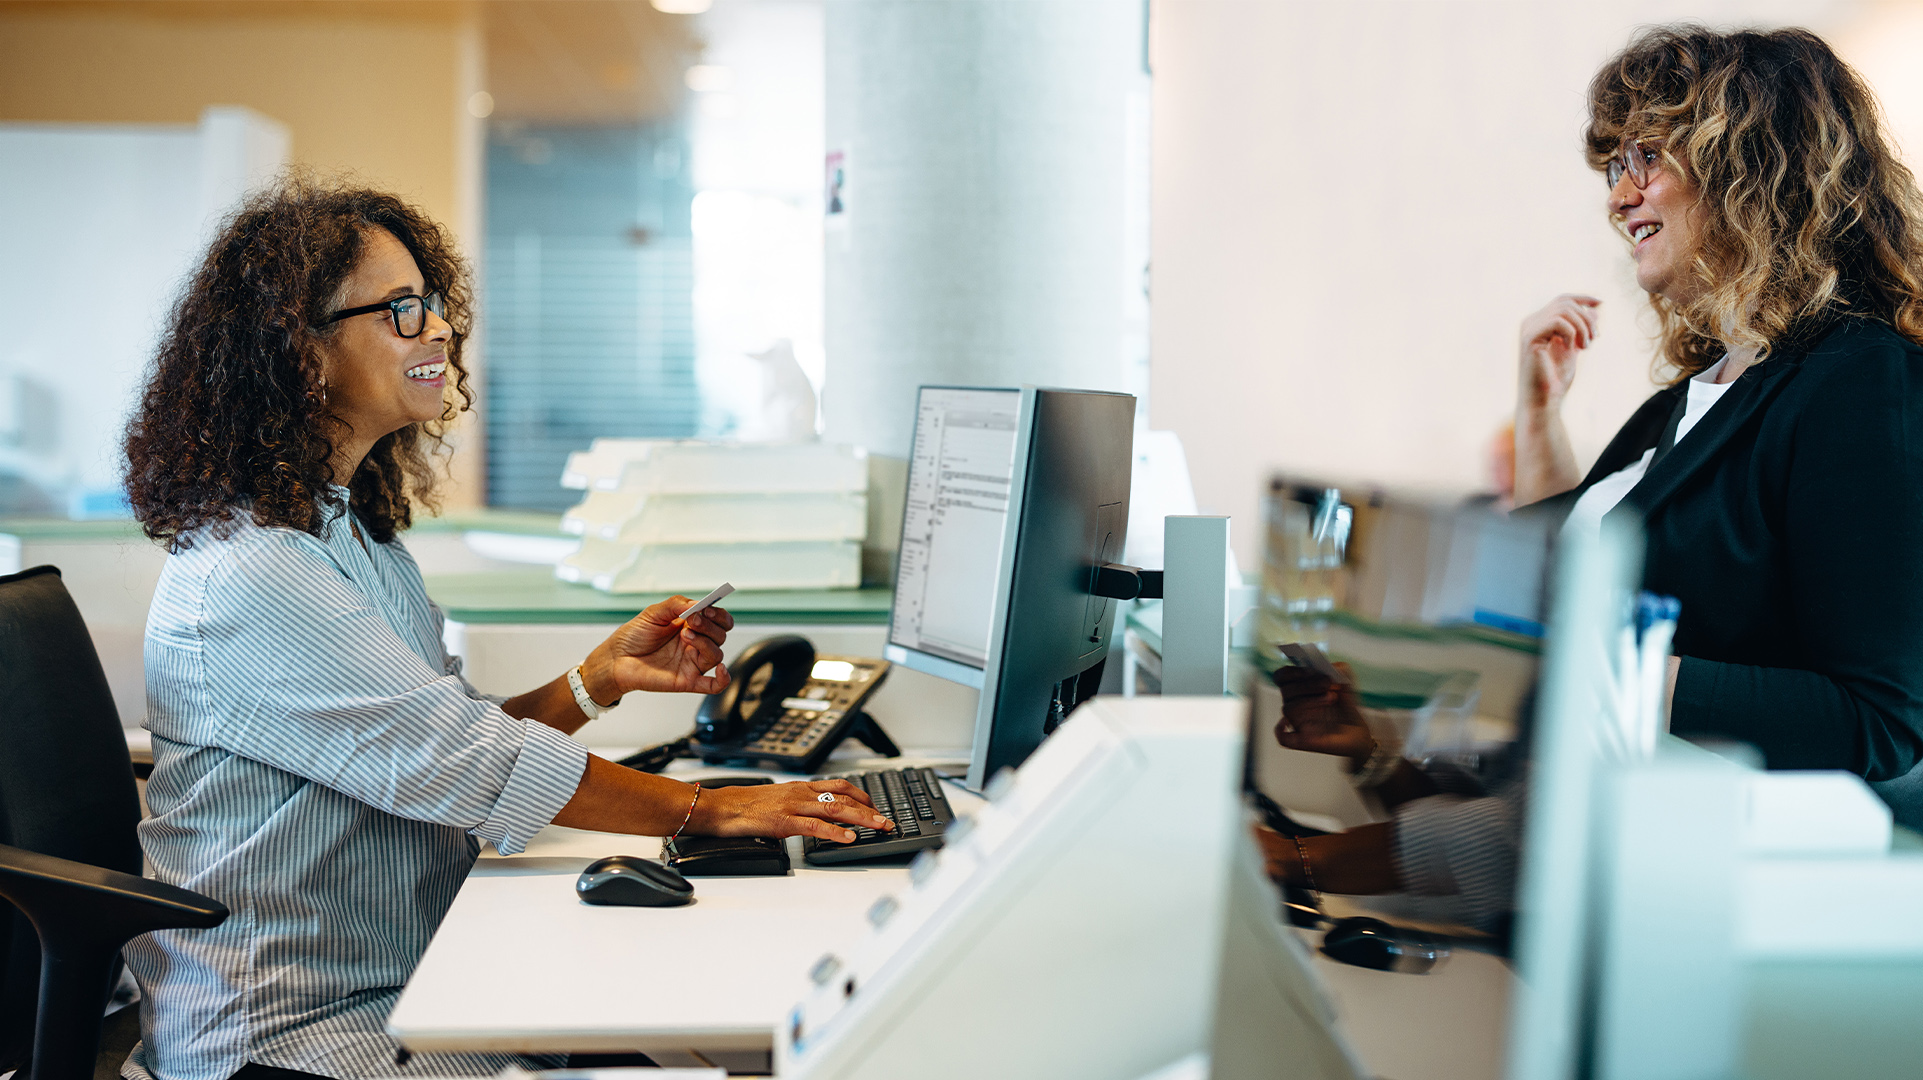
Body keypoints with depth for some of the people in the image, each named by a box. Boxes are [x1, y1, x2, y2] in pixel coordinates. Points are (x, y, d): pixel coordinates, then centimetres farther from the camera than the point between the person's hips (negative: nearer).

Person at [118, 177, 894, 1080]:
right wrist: (710, 810, -17)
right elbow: (468, 766, -22)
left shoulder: (358, 531, 13)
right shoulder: (248, 578, -20)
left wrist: (598, 681, -2)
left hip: (402, 990, 9)